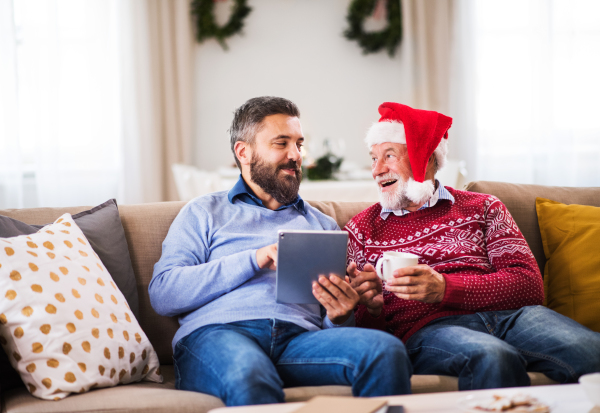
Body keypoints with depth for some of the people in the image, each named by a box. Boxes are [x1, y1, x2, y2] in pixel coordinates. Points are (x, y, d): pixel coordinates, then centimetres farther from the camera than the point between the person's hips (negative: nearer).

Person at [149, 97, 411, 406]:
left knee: (386, 350, -28)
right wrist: (254, 260, -4)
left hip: (299, 337, 3)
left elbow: (337, 312, 25)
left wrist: (340, 317, -2)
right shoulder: (205, 212, 20)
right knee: (248, 376, -41)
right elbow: (162, 294, 4)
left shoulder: (322, 224, 30)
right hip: (217, 334, -3)